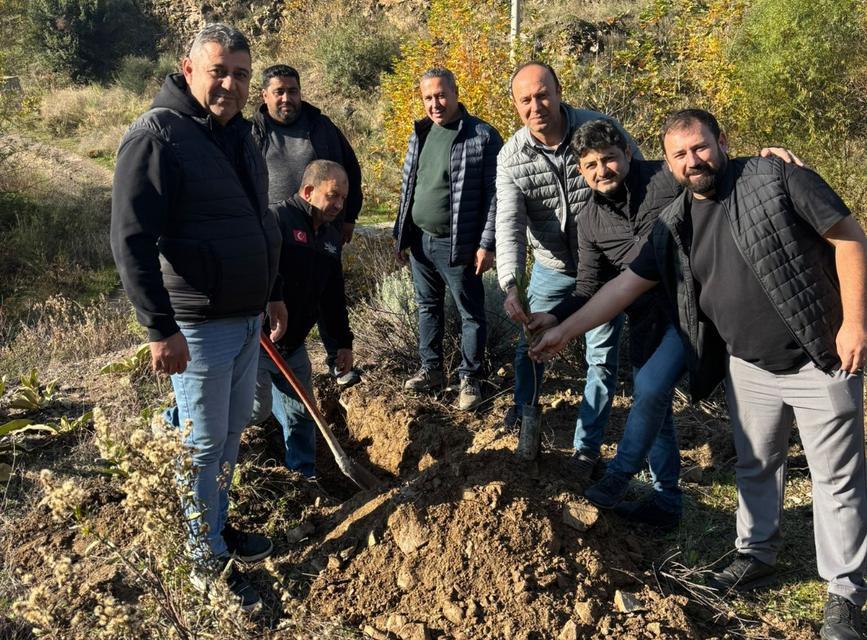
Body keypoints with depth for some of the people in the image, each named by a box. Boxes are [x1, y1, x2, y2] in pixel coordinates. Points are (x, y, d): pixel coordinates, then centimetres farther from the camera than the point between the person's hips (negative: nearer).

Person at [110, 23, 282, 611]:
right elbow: (131, 240, -19)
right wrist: (161, 329, -21)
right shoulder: (158, 135, -15)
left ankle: (220, 524, 38)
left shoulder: (239, 134, 11)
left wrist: (273, 295, 20)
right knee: (204, 445, 5)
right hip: (199, 325, -8)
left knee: (233, 433, 19)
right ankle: (209, 558, 22)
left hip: (247, 318, 8)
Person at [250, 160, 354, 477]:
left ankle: (304, 475, 27)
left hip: (293, 344, 8)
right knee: (258, 407, -11)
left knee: (300, 413, 11)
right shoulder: (276, 219, -16)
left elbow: (333, 295, 18)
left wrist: (343, 341, 16)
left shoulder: (331, 236, 11)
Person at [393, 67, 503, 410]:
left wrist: (487, 244, -15)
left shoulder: (483, 136, -10)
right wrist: (400, 234, 14)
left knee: (471, 314, 5)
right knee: (427, 307, 16)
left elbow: (493, 195, -12)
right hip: (419, 241, 6)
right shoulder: (420, 134, 10)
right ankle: (431, 369, 31)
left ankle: (470, 379, 18)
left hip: (457, 244, -6)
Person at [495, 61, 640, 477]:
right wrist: (510, 286, -37)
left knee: (602, 358, 3)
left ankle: (587, 447, 19)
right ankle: (524, 407, 45)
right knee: (530, 345, 15)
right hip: (551, 266, 2)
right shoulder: (511, 158, -14)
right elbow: (509, 223, -23)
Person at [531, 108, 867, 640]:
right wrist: (566, 331, 1)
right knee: (756, 467, 17)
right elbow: (624, 285, 4)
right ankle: (757, 555, 37)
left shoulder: (775, 178, -12)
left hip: (821, 361, -4)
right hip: (748, 367, 5)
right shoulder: (674, 226, 2)